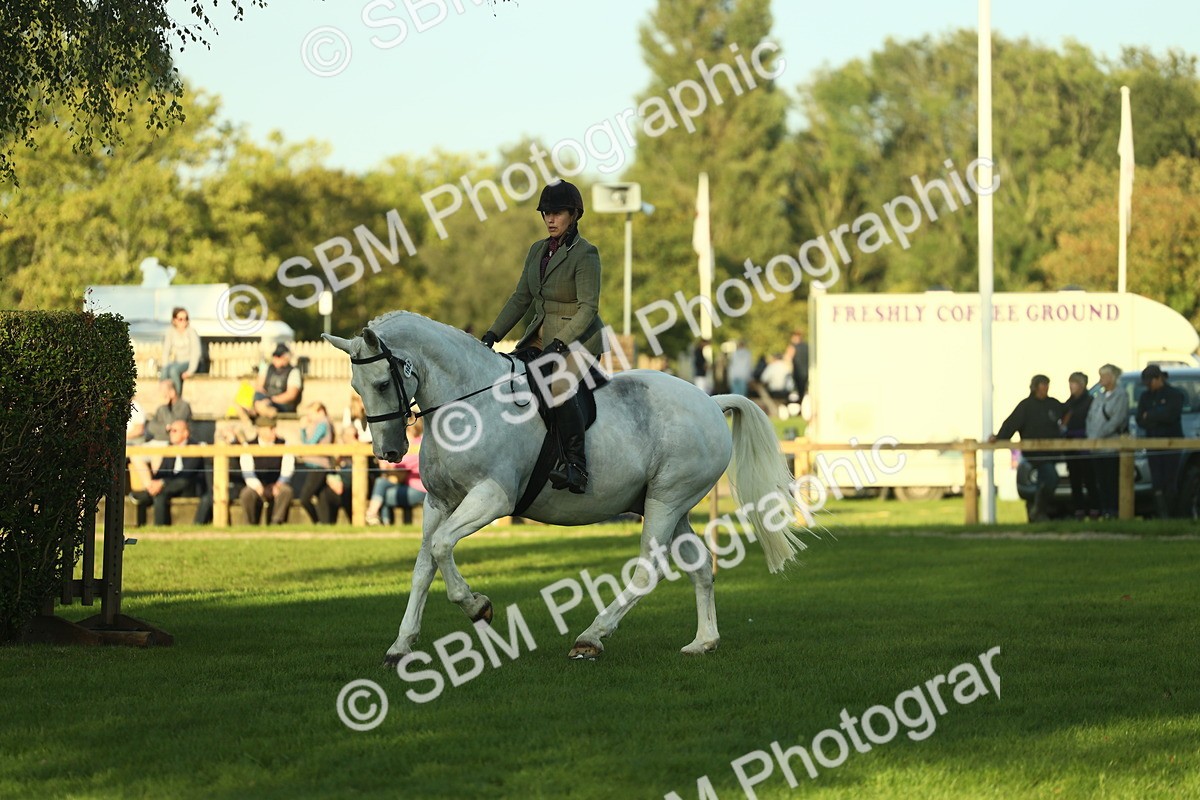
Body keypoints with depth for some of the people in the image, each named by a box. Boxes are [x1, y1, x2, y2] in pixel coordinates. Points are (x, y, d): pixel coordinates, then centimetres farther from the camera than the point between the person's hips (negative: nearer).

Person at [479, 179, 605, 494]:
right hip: (541, 335, 8)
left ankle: (577, 468, -33)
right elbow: (521, 299, 14)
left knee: (558, 388, -33)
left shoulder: (585, 254, -12)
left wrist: (558, 344, -27)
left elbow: (588, 308, -18)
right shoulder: (538, 250, 11)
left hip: (578, 338, -8)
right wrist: (493, 334, 4)